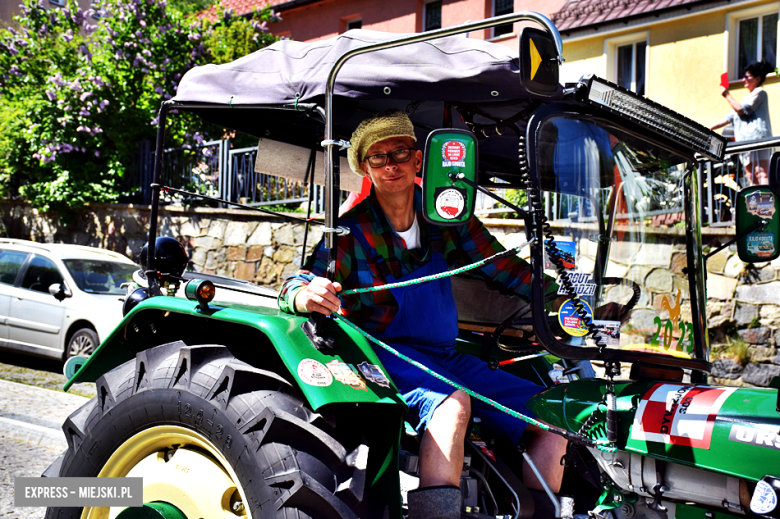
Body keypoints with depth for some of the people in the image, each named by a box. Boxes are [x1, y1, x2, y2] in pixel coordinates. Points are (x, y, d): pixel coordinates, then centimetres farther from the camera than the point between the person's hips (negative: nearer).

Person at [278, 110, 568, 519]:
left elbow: (502, 267, 7)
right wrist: (306, 296, -40)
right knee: (452, 403, -37)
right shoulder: (352, 231, -5)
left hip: (445, 357, 5)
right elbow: (296, 284, -15)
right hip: (387, 352, -5)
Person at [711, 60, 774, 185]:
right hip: (746, 141, 9)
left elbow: (741, 110, -10)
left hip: (757, 138, -9)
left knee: (761, 174, -19)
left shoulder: (759, 92, 4)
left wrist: (727, 95, 0)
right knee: (751, 176, 0)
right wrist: (708, 129, 23)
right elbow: (730, 117, 29)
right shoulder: (748, 97, 31)